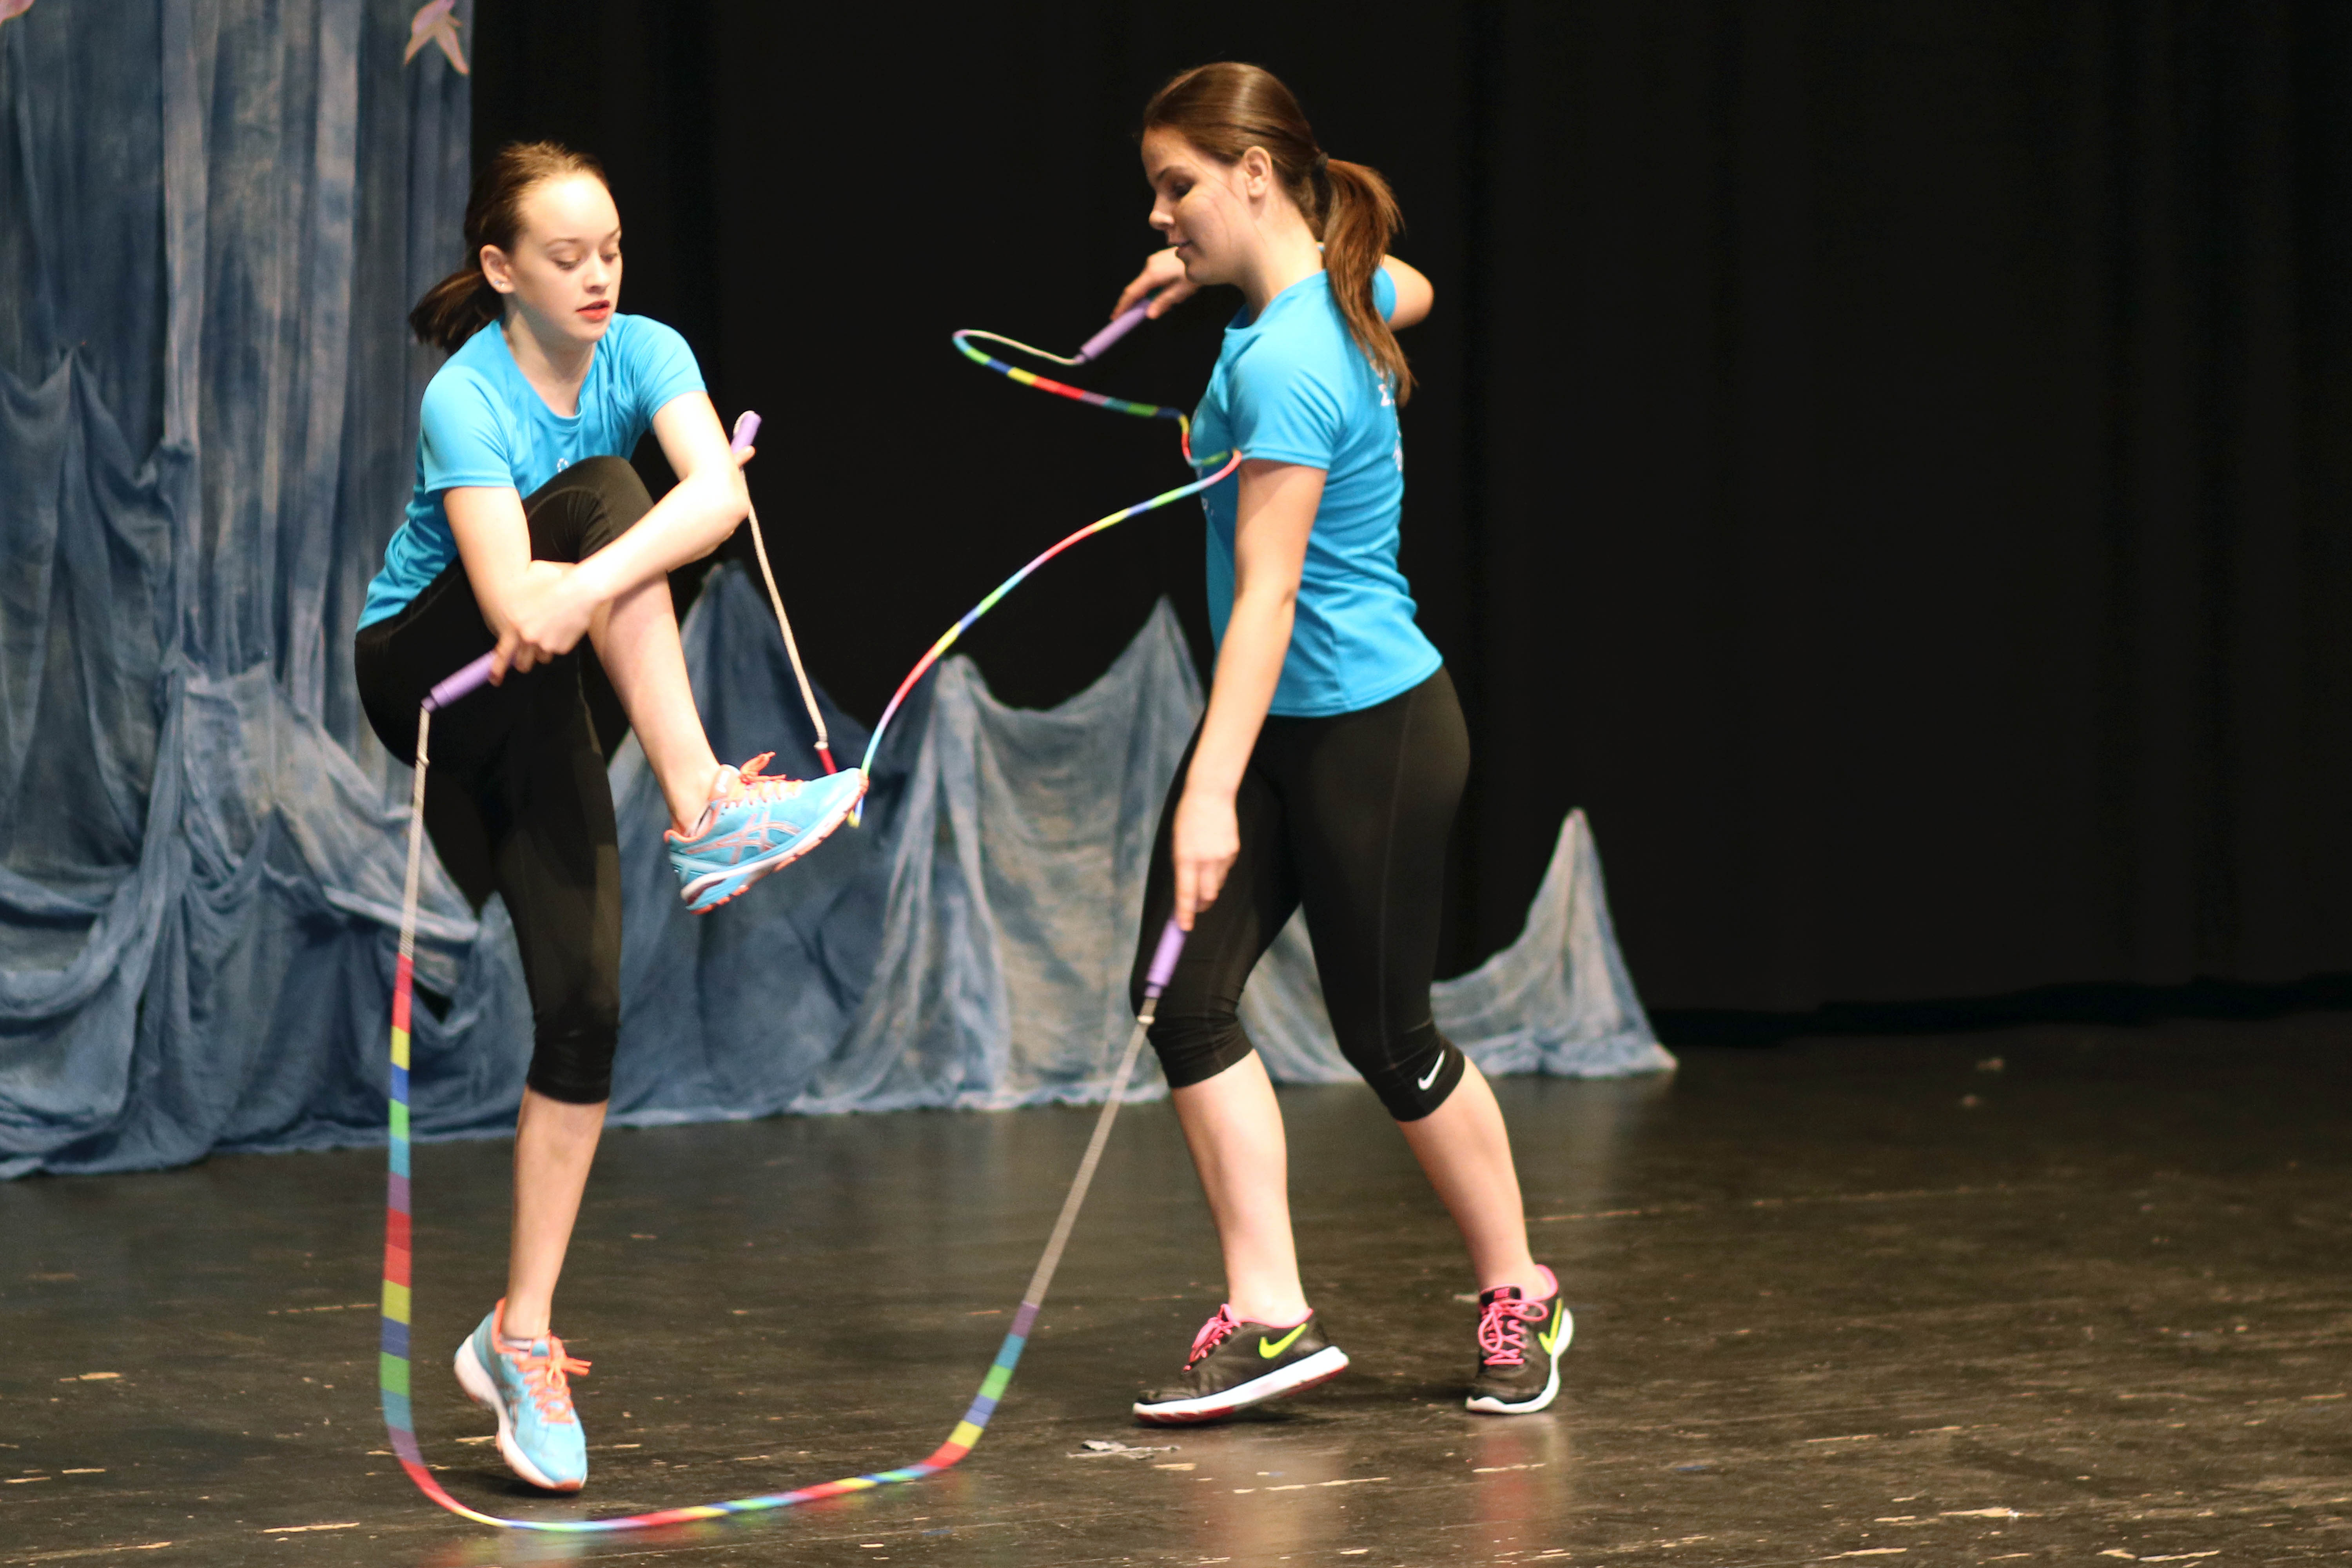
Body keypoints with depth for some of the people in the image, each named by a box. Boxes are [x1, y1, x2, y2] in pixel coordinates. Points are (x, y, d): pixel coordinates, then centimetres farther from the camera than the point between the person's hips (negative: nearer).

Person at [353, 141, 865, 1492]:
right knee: (599, 492, -28)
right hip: (424, 666, -5)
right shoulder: (470, 398, -24)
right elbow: (510, 591, -37)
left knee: (586, 1000, -8)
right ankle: (706, 807, -39)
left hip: (534, 697, 5)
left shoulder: (644, 355, -12)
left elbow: (721, 492, -32)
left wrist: (590, 587, -47)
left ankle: (525, 1333, -2)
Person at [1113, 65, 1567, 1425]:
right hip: (1279, 722, 9)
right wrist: (1208, 277, 22)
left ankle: (1519, 1296, 25)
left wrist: (1213, 792, -33)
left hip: (1370, 727, -9)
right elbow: (1409, 292, 29)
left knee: (1386, 1031, 5)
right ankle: (1271, 1317, -3)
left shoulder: (1284, 368, -25)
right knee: (1189, 996, -3)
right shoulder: (1342, 289, 2)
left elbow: (1267, 596, -29)